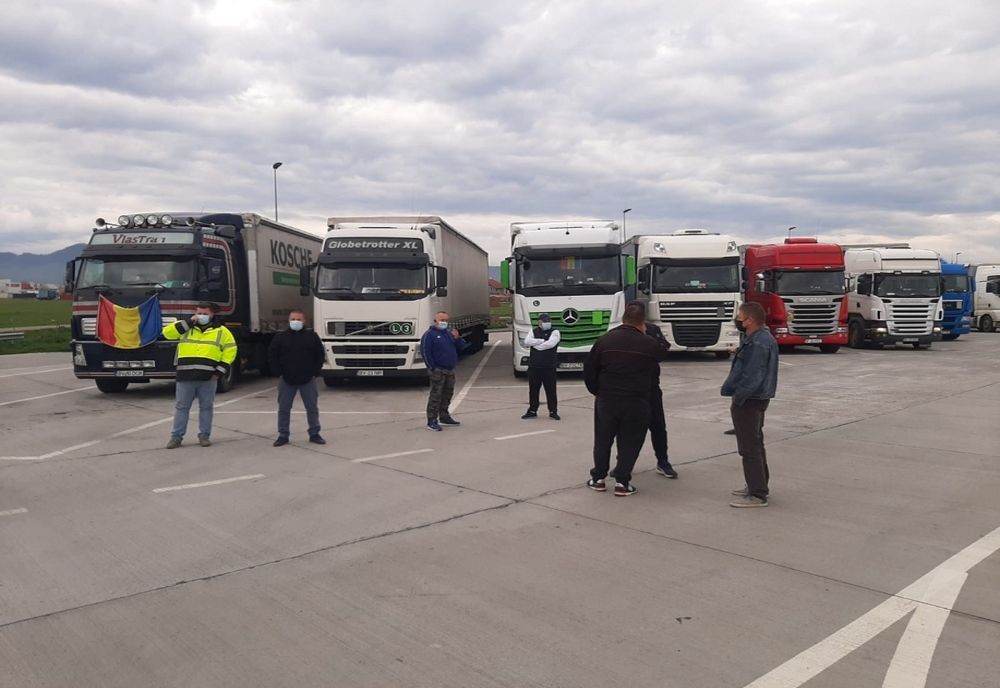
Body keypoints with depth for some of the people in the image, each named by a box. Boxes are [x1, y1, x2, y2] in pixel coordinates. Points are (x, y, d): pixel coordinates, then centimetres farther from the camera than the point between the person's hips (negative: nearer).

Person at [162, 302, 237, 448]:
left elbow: (230, 350, 5)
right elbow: (167, 332, -2)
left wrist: (220, 371, -3)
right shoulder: (186, 327, 11)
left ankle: (204, 436, 16)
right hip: (186, 376, 1)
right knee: (182, 407, 5)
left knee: (206, 407, 6)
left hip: (208, 377, -1)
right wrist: (188, 322, -7)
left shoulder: (221, 331, 7)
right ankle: (176, 437, 11)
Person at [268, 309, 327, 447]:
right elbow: (272, 355, 4)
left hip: (308, 380, 0)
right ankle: (283, 435, 14)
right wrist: (278, 372, -3)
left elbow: (320, 355, 5)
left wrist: (315, 372, -2)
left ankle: (314, 434, 15)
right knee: (283, 409, 4)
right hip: (286, 380, 0)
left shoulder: (312, 336, 2)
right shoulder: (280, 337, 2)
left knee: (312, 408, 4)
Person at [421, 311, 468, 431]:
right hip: (438, 371, -8)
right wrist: (433, 368, -15)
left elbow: (461, 347, 15)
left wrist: (457, 338, -6)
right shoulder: (429, 334, -6)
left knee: (447, 395, 15)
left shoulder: (449, 333, 16)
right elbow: (425, 352, -11)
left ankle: (444, 417, 28)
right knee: (435, 396, -8)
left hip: (450, 371, 8)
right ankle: (431, 421, -6)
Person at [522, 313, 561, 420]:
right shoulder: (534, 331, 11)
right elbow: (527, 342, -7)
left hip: (549, 367, -3)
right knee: (533, 389, 8)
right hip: (534, 366, 3)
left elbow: (550, 344, -17)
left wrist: (536, 345, -8)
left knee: (551, 389, 1)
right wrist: (542, 341, -13)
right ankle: (532, 410, 19)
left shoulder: (554, 332, 0)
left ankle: (553, 411, 11)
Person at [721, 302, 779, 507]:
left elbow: (752, 378, -26)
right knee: (755, 444, 19)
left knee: (750, 448, -5)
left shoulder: (758, 344, -23)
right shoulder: (763, 338, 11)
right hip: (756, 399, 11)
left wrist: (737, 398, -18)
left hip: (749, 401, -11)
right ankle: (758, 485, 31)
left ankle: (757, 495, 1)